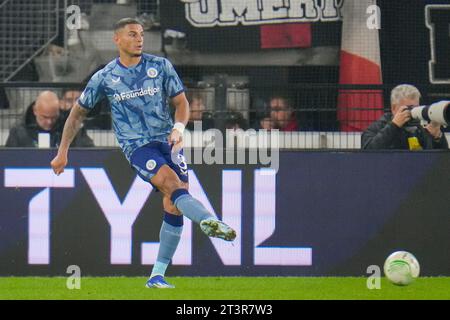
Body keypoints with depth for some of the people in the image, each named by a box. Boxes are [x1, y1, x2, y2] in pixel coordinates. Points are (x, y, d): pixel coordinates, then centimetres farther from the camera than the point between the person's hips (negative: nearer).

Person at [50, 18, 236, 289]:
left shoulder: (160, 66, 6)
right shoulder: (105, 78, 5)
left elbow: (181, 102, 9)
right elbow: (79, 113, 15)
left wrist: (179, 127, -12)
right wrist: (63, 152, 15)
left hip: (168, 141, 2)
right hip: (136, 145, -2)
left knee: (173, 206, -7)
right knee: (172, 184, -29)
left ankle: (157, 275, 1)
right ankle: (209, 221, -51)